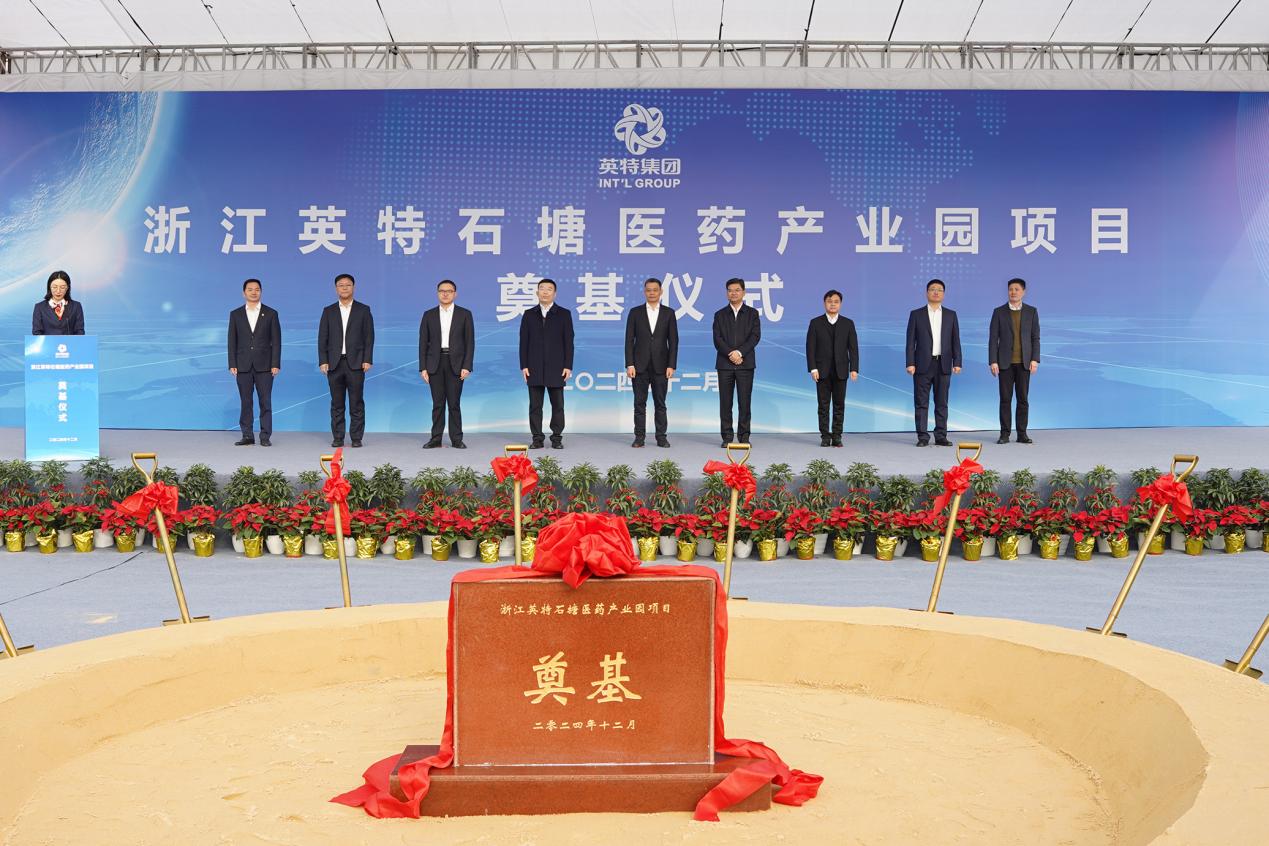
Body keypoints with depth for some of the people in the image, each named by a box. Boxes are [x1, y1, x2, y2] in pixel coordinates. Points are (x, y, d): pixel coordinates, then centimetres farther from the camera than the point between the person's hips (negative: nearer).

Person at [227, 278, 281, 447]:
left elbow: (276, 341, 1)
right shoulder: (235, 314, 8)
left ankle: (265, 436, 2)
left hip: (264, 366, -1)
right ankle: (247, 436, 9)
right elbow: (232, 341, 7)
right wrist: (232, 364, -1)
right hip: (243, 366, 2)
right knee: (245, 402, 4)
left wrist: (275, 364, -6)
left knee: (265, 402, -2)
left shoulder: (271, 314, 4)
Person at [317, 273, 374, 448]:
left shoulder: (363, 310, 6)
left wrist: (367, 360, -6)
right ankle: (337, 438, 8)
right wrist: (323, 361, -2)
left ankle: (356, 438, 3)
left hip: (356, 363, -2)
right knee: (337, 403, 4)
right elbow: (322, 338, 7)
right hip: (334, 363, 2)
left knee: (356, 403, -1)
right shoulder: (328, 311, 10)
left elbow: (369, 337, 2)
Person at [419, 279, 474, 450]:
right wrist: (423, 368, -1)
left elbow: (469, 342, 1)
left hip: (455, 364, -1)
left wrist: (467, 366, -8)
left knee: (454, 403, 0)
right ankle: (436, 439, 7)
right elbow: (423, 343, 7)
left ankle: (456, 439, 5)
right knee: (437, 403, 3)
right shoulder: (429, 315, 8)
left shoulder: (464, 314, 4)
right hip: (435, 364, 1)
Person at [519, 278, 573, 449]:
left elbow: (568, 342, 2)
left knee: (557, 405, 1)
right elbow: (524, 342, 7)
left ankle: (557, 438, 8)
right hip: (534, 368, 1)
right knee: (535, 405, 2)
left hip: (556, 368, -1)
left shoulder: (564, 314, 5)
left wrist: (568, 366, -5)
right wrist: (523, 365, -1)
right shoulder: (529, 315, 9)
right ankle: (537, 438, 8)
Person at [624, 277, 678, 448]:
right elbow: (629, 340, 2)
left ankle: (661, 437, 9)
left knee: (660, 403, 4)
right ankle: (639, 437, 8)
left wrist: (671, 365, -5)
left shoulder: (669, 313, 5)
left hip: (660, 365, 0)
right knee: (639, 403, 3)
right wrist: (629, 365, -6)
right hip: (640, 365, 0)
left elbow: (673, 341, 3)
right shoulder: (635, 312, 5)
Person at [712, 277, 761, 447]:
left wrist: (739, 352, -15)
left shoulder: (752, 313, 8)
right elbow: (717, 339, 0)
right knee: (725, 402, 1)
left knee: (744, 401, -1)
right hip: (724, 364, 1)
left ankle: (744, 436, 4)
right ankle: (727, 437, 6)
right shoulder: (720, 315, 10)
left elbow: (755, 336, -3)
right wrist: (730, 354, -14)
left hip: (745, 363, -1)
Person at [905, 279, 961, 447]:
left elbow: (955, 340, 8)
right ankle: (923, 437, 3)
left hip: (943, 364, 2)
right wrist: (910, 363, -7)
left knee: (942, 403, 4)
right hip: (923, 364, -2)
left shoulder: (951, 315, 11)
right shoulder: (916, 314, 5)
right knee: (921, 402, -1)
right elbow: (911, 341, 1)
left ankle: (941, 436, 9)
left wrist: (957, 362, -1)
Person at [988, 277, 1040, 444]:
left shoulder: (1031, 312, 7)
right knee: (1005, 399, 0)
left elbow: (1035, 338, 6)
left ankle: (1022, 433, 8)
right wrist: (993, 361, -7)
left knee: (1023, 399, 2)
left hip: (1024, 362, 1)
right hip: (1005, 362, -1)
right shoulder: (999, 312, 3)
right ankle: (1004, 434, 4)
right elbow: (993, 338, 1)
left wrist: (1035, 359, -5)